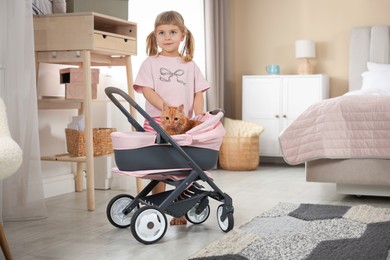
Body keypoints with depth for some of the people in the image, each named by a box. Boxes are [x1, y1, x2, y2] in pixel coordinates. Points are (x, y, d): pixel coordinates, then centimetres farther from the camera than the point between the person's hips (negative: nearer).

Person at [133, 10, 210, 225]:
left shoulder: (190, 65, 13)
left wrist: (198, 116, -8)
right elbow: (147, 90, -5)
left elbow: (198, 93, 9)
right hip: (157, 121, -2)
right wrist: (168, 109, -18)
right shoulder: (150, 63, 6)